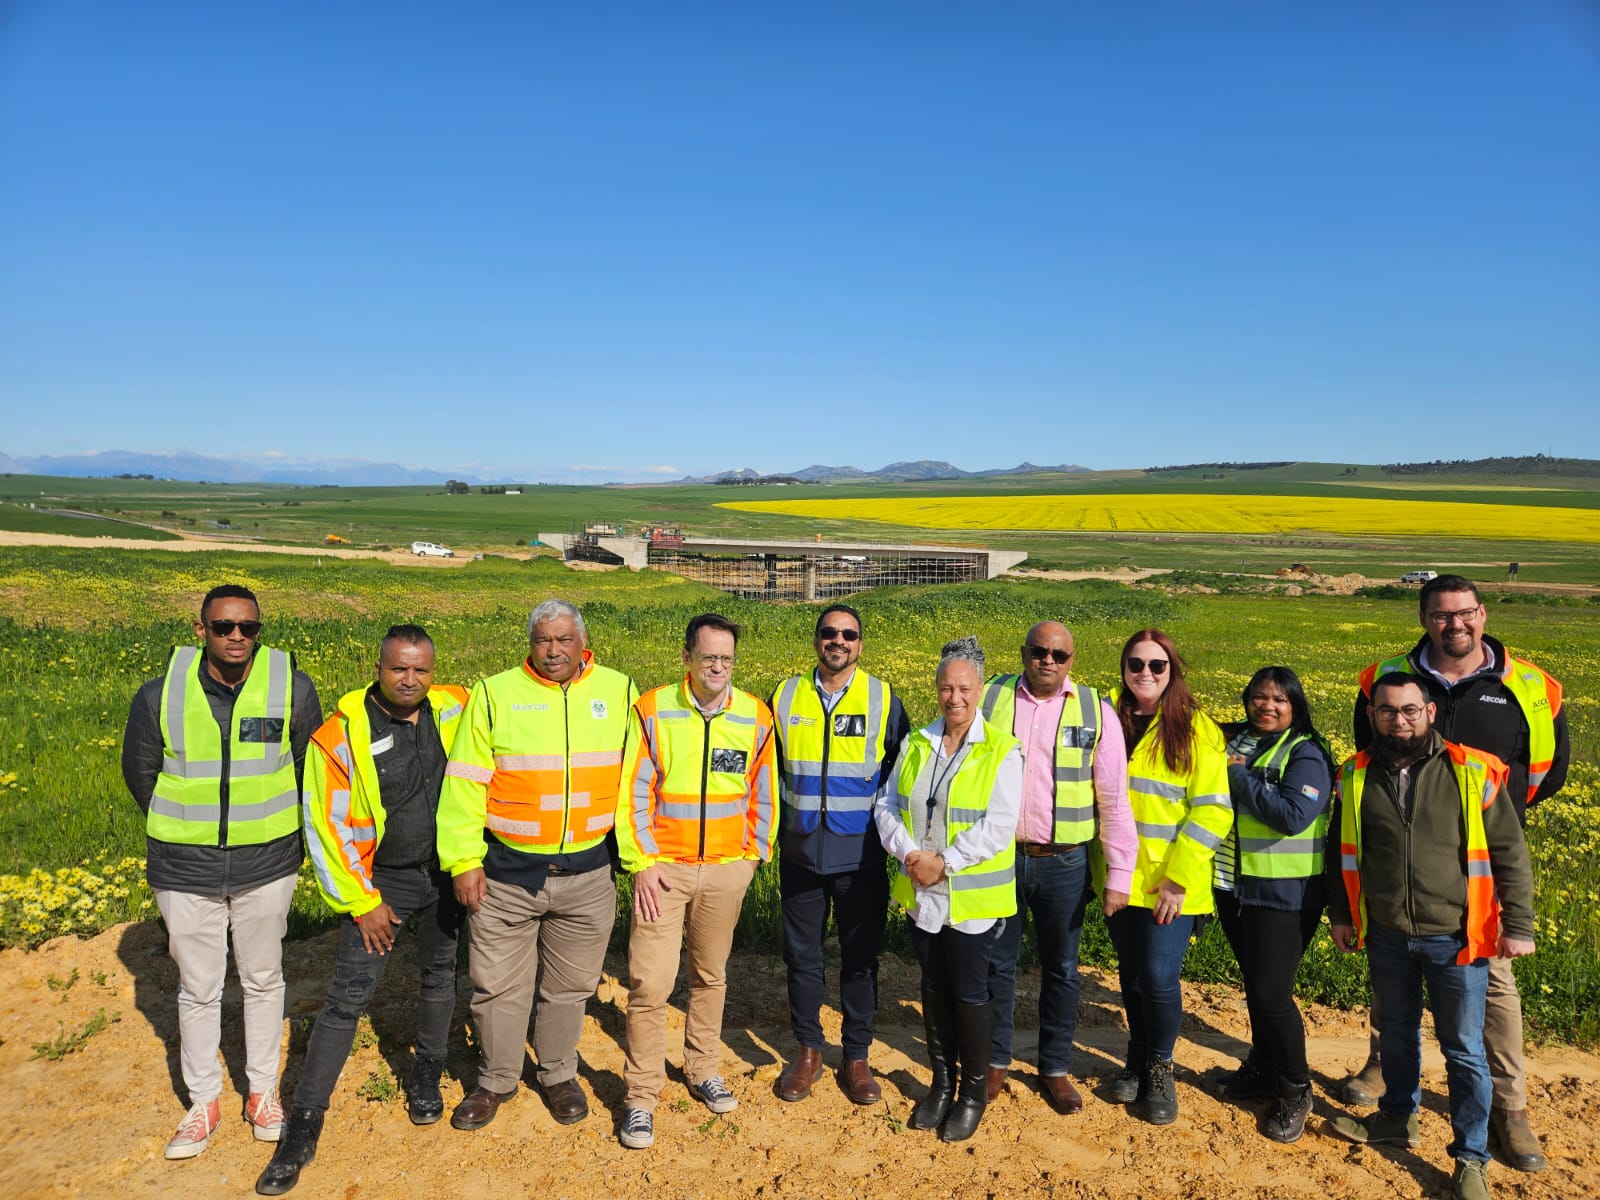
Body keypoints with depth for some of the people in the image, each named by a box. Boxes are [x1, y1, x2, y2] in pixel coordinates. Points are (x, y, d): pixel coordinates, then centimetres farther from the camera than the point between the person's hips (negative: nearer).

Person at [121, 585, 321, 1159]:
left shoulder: (292, 688, -9)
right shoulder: (160, 695, -9)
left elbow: (311, 767, 5)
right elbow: (140, 773, 8)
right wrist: (182, 834, 13)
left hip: (266, 866, 0)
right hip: (185, 871, 0)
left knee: (263, 979, 15)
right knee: (198, 988, 12)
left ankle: (263, 1090, 32)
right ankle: (203, 1100, 31)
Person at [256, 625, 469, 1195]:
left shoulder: (454, 709, -9)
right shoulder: (341, 734, -17)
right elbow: (327, 826, -12)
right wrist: (361, 902, -10)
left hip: (445, 870, 4)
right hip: (380, 879, -3)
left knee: (439, 976, 17)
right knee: (347, 998, -4)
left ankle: (426, 1077, 38)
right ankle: (303, 1125, 8)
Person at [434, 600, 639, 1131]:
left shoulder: (619, 693, 1)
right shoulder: (495, 695, -4)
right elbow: (465, 784, -4)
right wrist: (464, 861, -8)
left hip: (587, 873, 1)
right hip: (505, 873, -1)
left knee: (569, 985, 16)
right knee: (497, 985, 12)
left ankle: (558, 1073, 38)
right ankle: (497, 1080, 34)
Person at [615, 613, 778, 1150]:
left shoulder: (756, 716, -2)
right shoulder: (653, 710, -8)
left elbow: (763, 793, 8)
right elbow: (632, 790, -6)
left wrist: (755, 853, 8)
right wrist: (642, 861, -8)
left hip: (728, 869, 2)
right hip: (664, 867, -2)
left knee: (710, 975, 16)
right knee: (650, 982, -3)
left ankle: (703, 1070, 35)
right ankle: (641, 1096, 12)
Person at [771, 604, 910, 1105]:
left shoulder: (883, 699, -1)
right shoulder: (785, 696, 2)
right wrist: (775, 824, 6)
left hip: (861, 855, -1)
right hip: (801, 852, 1)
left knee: (861, 957, 8)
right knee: (801, 954, 10)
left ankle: (856, 1057, 24)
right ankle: (807, 1052, 27)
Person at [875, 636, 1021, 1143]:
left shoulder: (1002, 751, -10)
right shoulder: (916, 743, 5)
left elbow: (998, 825, -17)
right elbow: (887, 805, 3)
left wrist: (944, 862, -20)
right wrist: (909, 852, -14)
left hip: (973, 899, -4)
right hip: (920, 895, 4)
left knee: (970, 994, 7)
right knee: (934, 988, 17)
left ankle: (974, 1091, 26)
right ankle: (942, 1081, 34)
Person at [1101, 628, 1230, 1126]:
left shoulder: (1196, 729, -8)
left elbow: (1212, 810, -12)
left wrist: (1178, 878, -16)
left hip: (1172, 883, -4)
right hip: (1119, 876, 4)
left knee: (1160, 976, -4)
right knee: (1131, 972, 15)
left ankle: (1160, 1066, 23)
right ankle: (1137, 1057, 38)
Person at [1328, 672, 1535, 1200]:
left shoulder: (1474, 772, -10)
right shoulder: (1355, 776, -1)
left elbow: (1509, 854, -5)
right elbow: (1342, 853, 9)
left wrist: (1518, 924, -7)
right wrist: (1339, 912, 10)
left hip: (1455, 937, -3)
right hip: (1387, 936, 3)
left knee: (1464, 1051, 8)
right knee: (1396, 1033, 21)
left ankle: (1471, 1158, 24)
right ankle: (1398, 1117, 42)